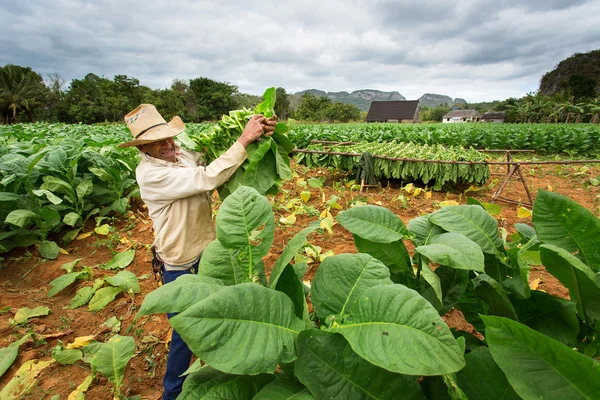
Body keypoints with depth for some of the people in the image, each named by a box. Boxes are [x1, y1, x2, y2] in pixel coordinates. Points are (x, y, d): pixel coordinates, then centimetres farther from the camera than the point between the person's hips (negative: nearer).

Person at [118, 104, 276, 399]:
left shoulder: (185, 154, -3)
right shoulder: (149, 174, -25)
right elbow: (208, 179, -33)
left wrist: (258, 133, -21)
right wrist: (244, 139, -31)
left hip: (208, 251, 7)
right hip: (181, 267, -7)